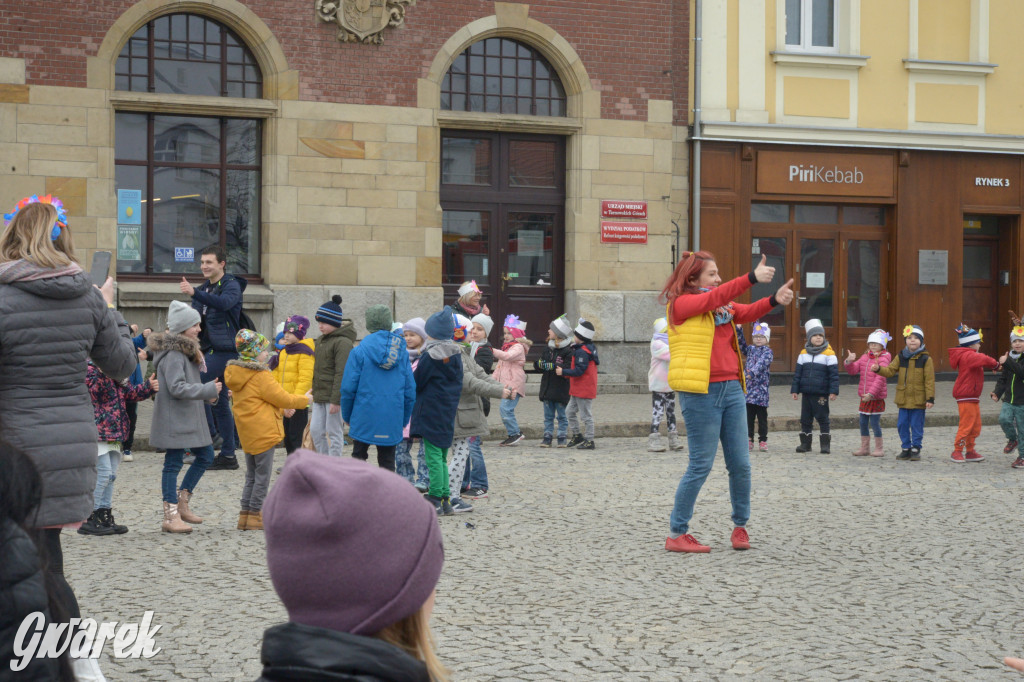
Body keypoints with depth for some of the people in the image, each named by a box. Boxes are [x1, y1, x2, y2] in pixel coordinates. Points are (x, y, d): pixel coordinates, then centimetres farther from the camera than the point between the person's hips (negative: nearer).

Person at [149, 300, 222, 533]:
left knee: (205, 456, 14)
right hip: (174, 419, -10)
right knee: (173, 464, -5)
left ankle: (182, 503, 23)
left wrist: (207, 392, 7)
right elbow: (177, 388, -24)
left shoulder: (187, 351, 15)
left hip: (190, 418, 10)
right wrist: (208, 390, -19)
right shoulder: (173, 355, -18)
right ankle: (171, 517, 0)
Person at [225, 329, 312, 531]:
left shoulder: (235, 374, 9)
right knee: (262, 476, 1)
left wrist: (284, 408, 24)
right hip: (263, 432, -8)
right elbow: (282, 398, -11)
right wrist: (304, 400, 5)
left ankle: (245, 515, 16)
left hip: (247, 434, 8)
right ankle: (255, 516, 4)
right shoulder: (260, 376, -17)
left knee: (251, 475, 16)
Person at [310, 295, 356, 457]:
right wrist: (314, 392, 18)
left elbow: (341, 373, -19)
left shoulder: (343, 342, -14)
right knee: (315, 430, 10)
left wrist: (336, 400, -22)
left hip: (334, 396, -9)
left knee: (334, 432, -2)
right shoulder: (321, 340, 15)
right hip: (320, 395, 9)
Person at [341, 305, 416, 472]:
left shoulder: (359, 351, -7)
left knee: (359, 456, 11)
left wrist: (347, 415, 7)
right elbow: (410, 391, 4)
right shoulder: (402, 353, 2)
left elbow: (348, 388, -7)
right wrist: (404, 420, 15)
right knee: (387, 461, 9)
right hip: (392, 419, 2)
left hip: (364, 416, -2)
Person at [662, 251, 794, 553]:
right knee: (701, 465, -4)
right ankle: (676, 534, 5)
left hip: (731, 389, 7)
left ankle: (740, 526, 22)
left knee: (740, 464, 7)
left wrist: (775, 300, -15)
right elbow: (715, 297, -19)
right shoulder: (680, 304, -4)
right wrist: (752, 278, -28)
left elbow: (747, 312, 4)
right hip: (701, 392, -7)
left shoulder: (723, 305, 18)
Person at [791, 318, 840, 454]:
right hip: (806, 392, 4)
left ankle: (825, 444, 7)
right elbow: (797, 373, 12)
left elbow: (834, 374, -6)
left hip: (821, 394, -4)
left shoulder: (829, 354, -4)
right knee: (805, 419, 10)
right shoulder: (803, 353, 9)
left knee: (823, 418, 1)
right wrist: (795, 389, 7)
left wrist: (833, 391, -12)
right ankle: (805, 443, 19)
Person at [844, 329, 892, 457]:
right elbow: (853, 371, 12)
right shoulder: (865, 357, 12)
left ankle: (879, 448, 9)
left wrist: (871, 393, -28)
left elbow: (880, 378, -20)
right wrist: (849, 362, -9)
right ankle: (865, 447, 23)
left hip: (876, 397, -7)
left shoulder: (883, 359, -11)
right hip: (864, 396, 7)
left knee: (874, 422, -4)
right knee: (863, 422, 11)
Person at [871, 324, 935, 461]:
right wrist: (878, 369, -19)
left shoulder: (925, 359, -5)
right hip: (903, 398, 4)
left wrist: (930, 398, -10)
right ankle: (906, 449, 19)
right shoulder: (900, 357, 7)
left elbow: (929, 380, -6)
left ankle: (916, 449, 13)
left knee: (916, 426, 2)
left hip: (918, 399, -4)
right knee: (902, 425, 7)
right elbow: (890, 370, 1)